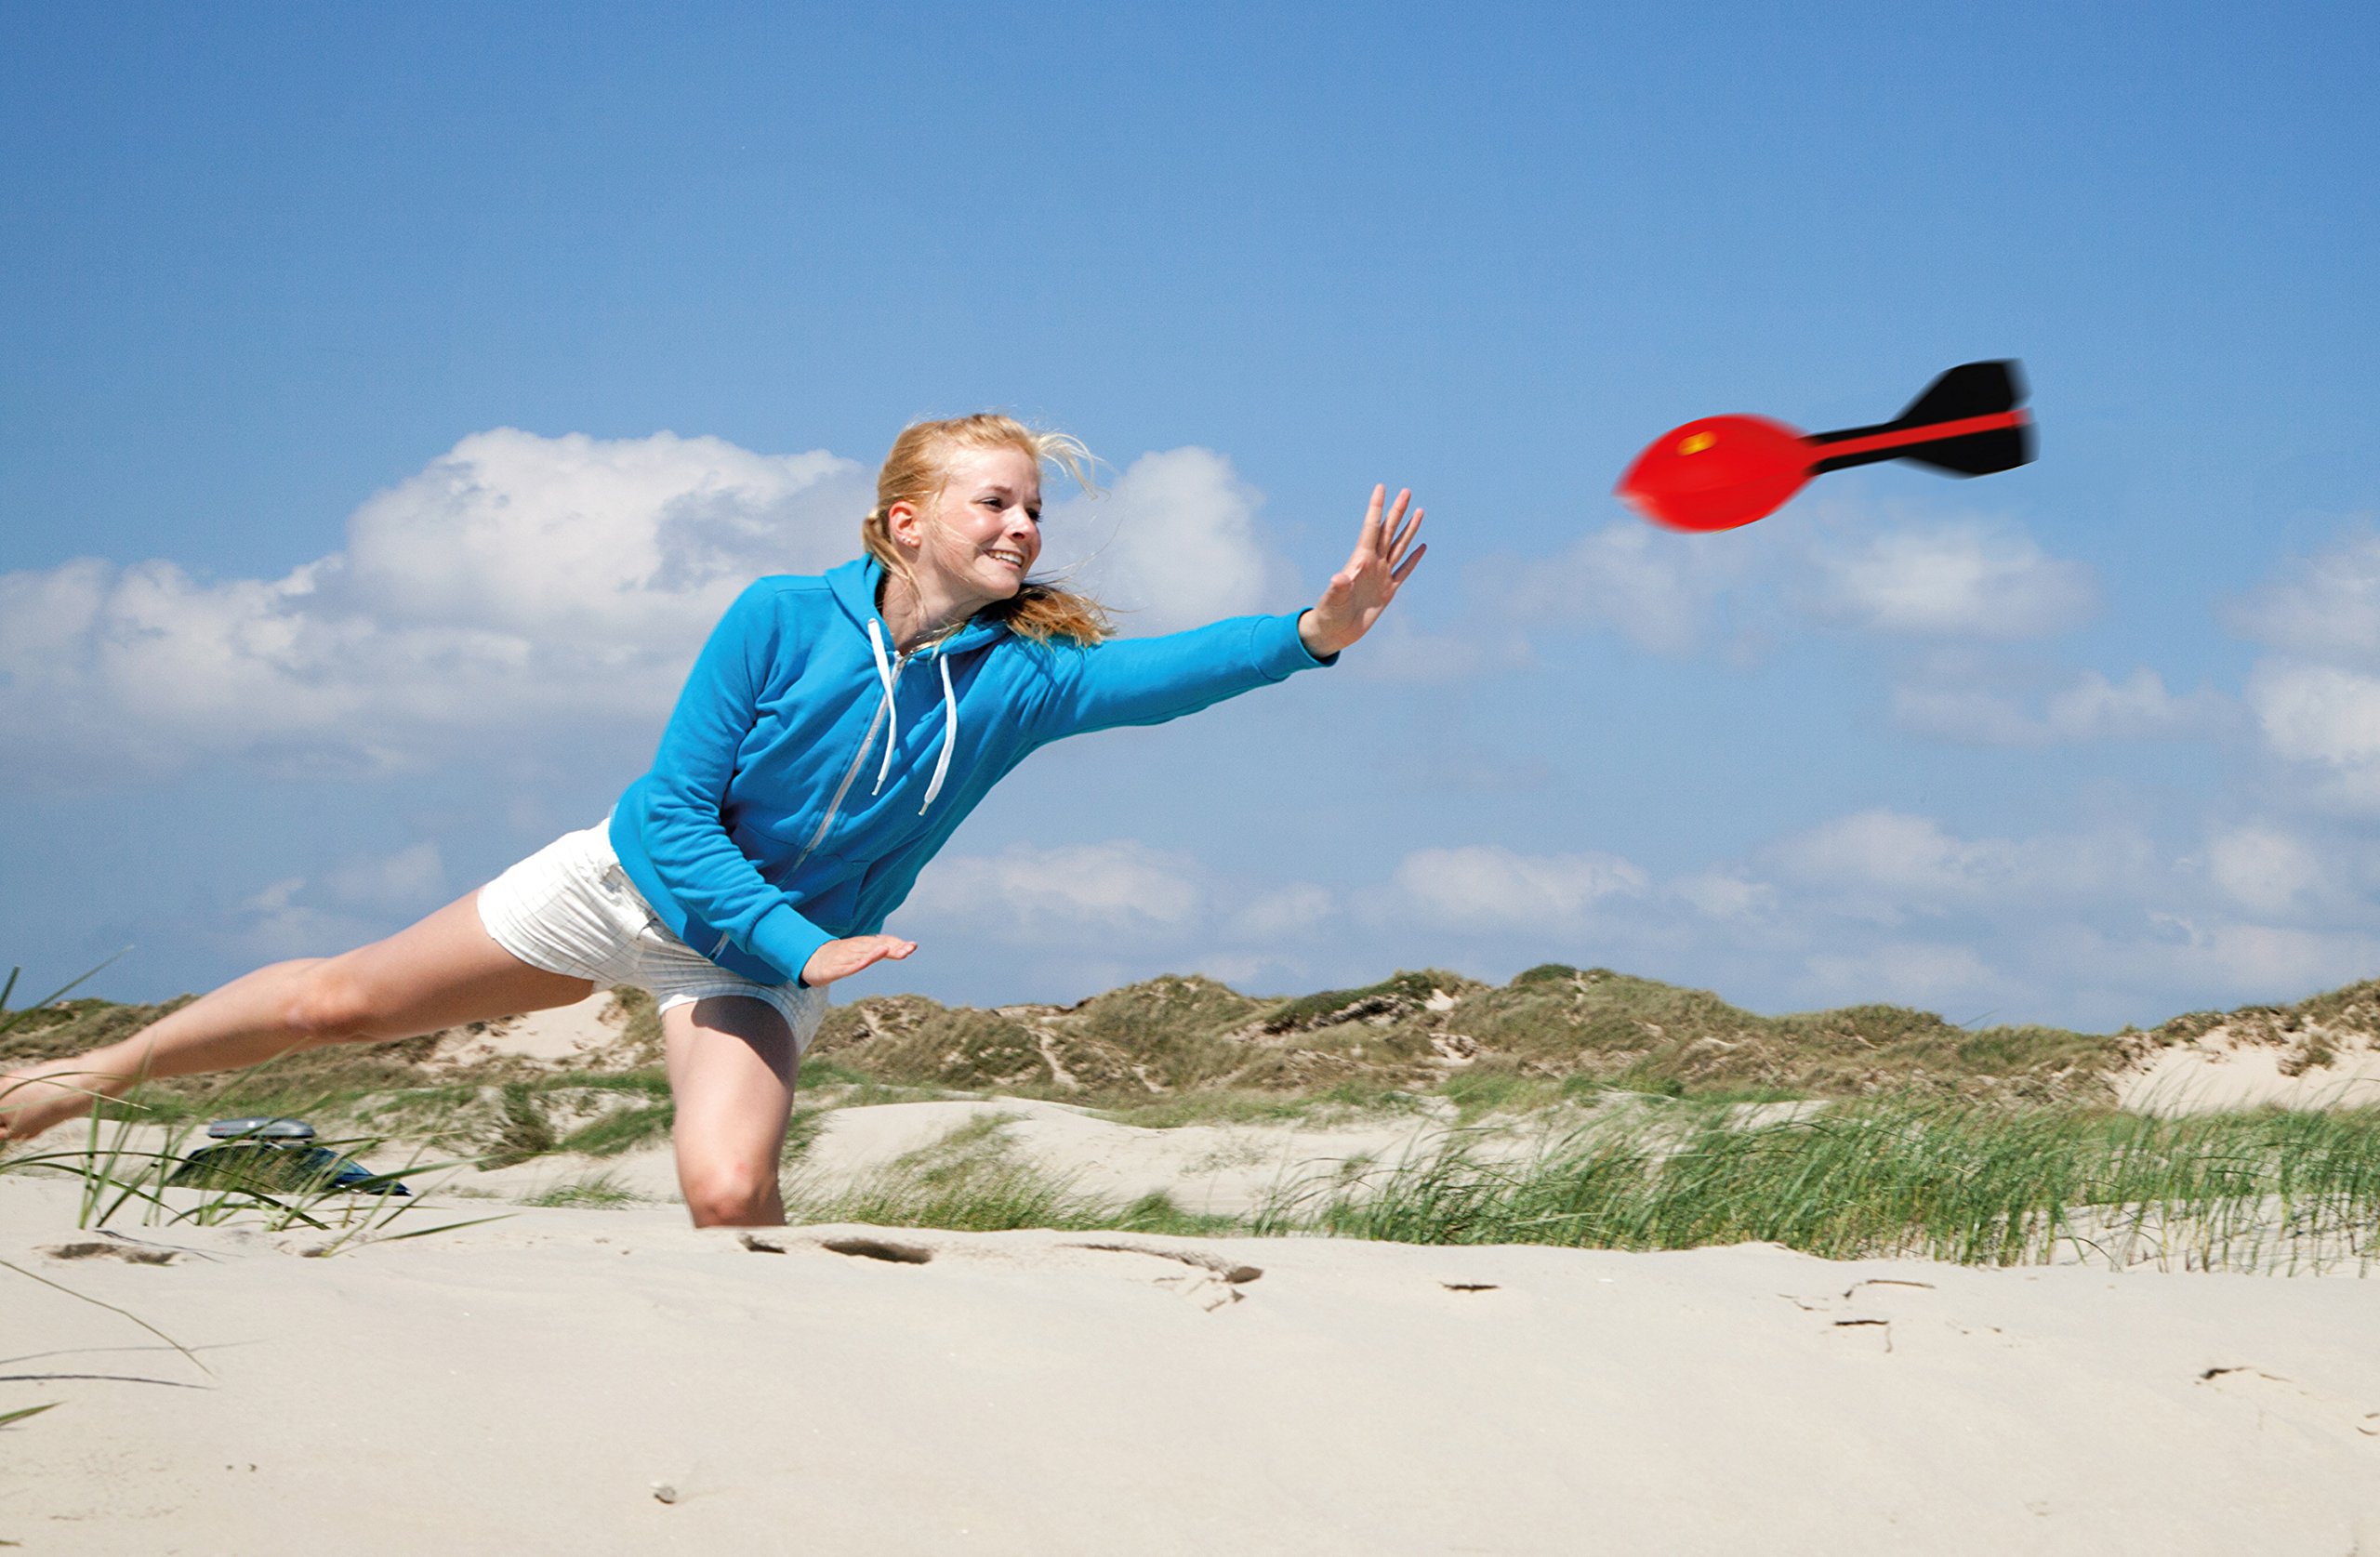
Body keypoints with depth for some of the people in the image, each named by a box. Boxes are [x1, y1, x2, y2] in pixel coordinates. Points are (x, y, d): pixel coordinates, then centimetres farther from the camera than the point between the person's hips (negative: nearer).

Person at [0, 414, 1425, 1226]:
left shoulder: (1021, 677, -15)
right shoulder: (780, 623, -20)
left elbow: (1173, 671, -31)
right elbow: (676, 804, -18)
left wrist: (1320, 631, -47)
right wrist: (799, 944, -25)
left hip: (773, 959, 1)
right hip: (636, 881, -1)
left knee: (731, 1198, -24)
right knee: (344, 999, 2)